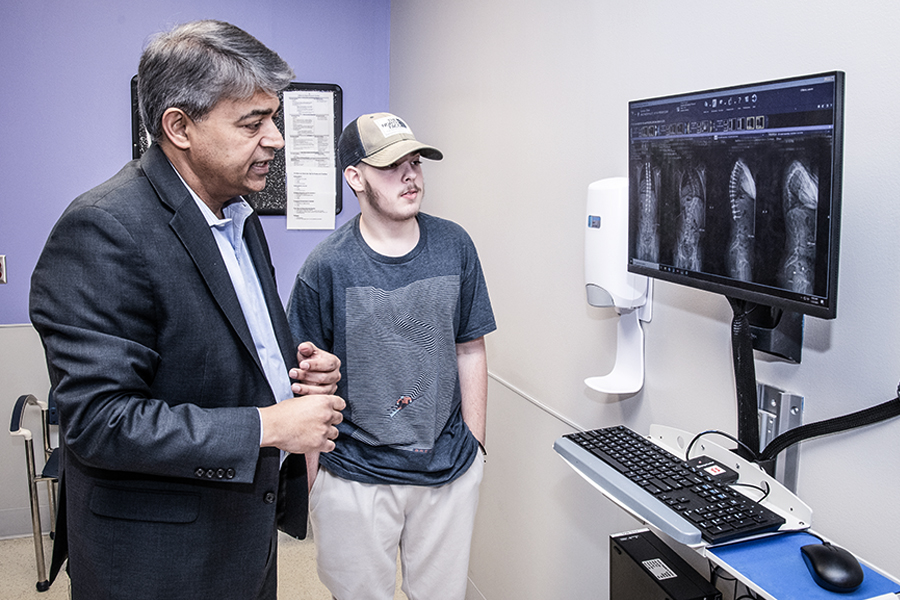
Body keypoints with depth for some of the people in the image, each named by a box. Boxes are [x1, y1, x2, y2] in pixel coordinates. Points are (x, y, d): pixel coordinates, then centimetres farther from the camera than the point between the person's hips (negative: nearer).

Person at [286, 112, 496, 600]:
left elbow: (470, 350, 4)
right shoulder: (327, 267, -11)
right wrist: (312, 485, -3)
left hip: (450, 471, 3)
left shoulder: (454, 246, -3)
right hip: (355, 477, -2)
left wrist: (474, 445, 3)